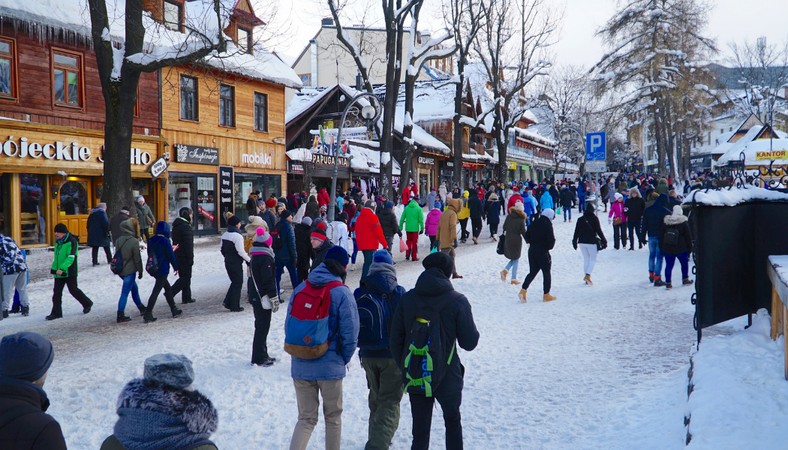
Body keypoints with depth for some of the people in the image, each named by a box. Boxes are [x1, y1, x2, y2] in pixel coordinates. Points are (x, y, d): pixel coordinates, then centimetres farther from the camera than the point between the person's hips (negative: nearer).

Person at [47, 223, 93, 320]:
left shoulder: (72, 241, -15)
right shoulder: (58, 242, 10)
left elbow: (71, 257, -24)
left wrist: (62, 268, -32)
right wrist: (55, 268, 17)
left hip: (69, 272, -7)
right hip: (59, 272, 7)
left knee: (73, 290, 4)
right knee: (56, 292, 3)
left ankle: (87, 303, 25)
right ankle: (56, 312, 8)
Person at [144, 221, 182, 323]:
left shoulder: (151, 240, 6)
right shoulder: (165, 241, -15)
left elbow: (150, 253, 13)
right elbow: (171, 255, -10)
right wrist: (176, 267, 1)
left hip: (152, 269, 8)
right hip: (162, 270, -8)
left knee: (168, 288, 18)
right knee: (156, 291, -5)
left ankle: (174, 310, 25)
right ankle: (148, 314, -5)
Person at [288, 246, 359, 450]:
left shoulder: (300, 288, 1)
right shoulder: (342, 293, -12)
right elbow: (350, 333, -13)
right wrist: (344, 359, 4)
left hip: (300, 366, 4)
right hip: (330, 366, -3)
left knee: (306, 418, 14)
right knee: (333, 417, 17)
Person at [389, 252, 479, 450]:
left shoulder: (407, 299, -4)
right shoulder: (457, 301, -13)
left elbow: (395, 340, -1)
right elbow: (469, 342, -10)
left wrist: (404, 367, 12)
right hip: (447, 376, -2)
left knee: (420, 428, 12)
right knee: (452, 420, 21)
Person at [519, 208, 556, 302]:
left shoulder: (534, 223, 5)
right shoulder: (548, 225, -14)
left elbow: (527, 236, 11)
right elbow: (551, 241, -15)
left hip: (532, 251, 6)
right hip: (543, 252, -6)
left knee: (532, 272, 13)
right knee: (546, 273, 9)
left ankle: (523, 290, -4)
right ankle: (546, 295, 13)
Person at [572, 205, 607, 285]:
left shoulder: (580, 219, 4)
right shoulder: (594, 218, -7)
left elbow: (576, 231, 7)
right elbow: (599, 231, -7)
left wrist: (574, 241, 17)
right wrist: (604, 240, 1)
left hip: (582, 242, 4)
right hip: (591, 242, -4)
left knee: (586, 259, 14)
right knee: (593, 259, 4)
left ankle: (586, 277, 13)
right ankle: (588, 275, -13)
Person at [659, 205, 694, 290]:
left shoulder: (665, 221, 2)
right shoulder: (684, 222, -7)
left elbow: (661, 235, 7)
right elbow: (688, 236, -4)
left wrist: (661, 247, 14)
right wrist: (689, 247, 5)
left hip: (667, 248, 2)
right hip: (681, 248, -2)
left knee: (669, 265, 4)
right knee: (684, 263, 19)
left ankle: (668, 283, 1)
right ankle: (685, 279, 27)